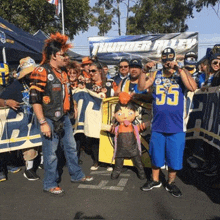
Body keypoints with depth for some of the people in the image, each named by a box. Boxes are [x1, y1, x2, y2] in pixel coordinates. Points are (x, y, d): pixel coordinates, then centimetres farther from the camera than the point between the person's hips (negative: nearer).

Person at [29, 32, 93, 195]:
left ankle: (77, 175, 33)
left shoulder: (63, 72, 12)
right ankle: (50, 184, 19)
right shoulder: (41, 72, -14)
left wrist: (69, 114, 22)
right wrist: (43, 123, -20)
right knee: (51, 153, 2)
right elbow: (35, 99, -19)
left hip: (64, 118, 8)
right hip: (49, 120, -8)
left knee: (71, 147, 16)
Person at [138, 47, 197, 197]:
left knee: (175, 156, 8)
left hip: (176, 125, -2)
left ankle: (171, 183, 28)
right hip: (158, 124, 2)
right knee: (156, 155, 14)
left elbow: (193, 87, -19)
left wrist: (179, 69, -22)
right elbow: (142, 87, 0)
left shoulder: (181, 75, -2)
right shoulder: (156, 75, 6)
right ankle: (155, 180, 33)